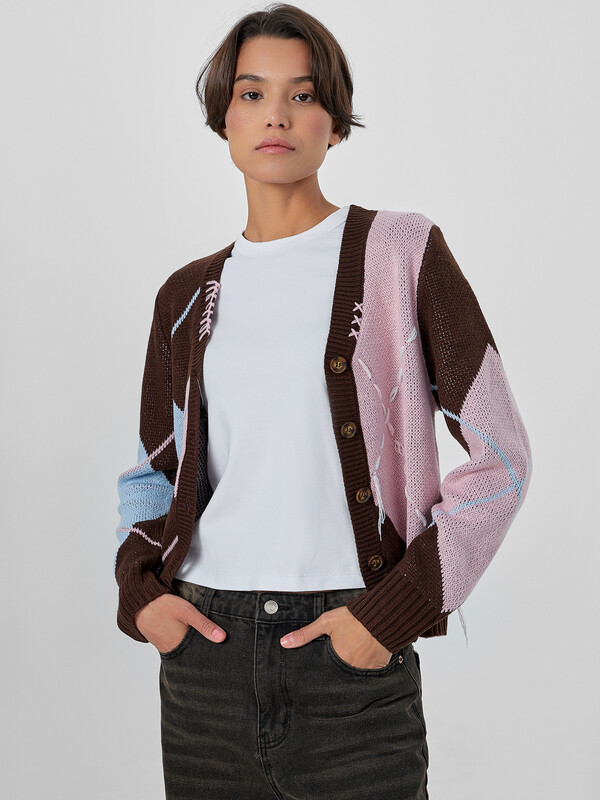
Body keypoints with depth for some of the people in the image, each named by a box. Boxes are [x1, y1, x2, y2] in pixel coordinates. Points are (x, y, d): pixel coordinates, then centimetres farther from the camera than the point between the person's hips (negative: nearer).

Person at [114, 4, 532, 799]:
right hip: (204, 647, 3)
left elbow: (500, 455, -4)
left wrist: (395, 610, -11)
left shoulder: (401, 251, -2)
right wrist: (140, 589, 1)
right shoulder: (189, 296, 9)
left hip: (351, 653, -3)